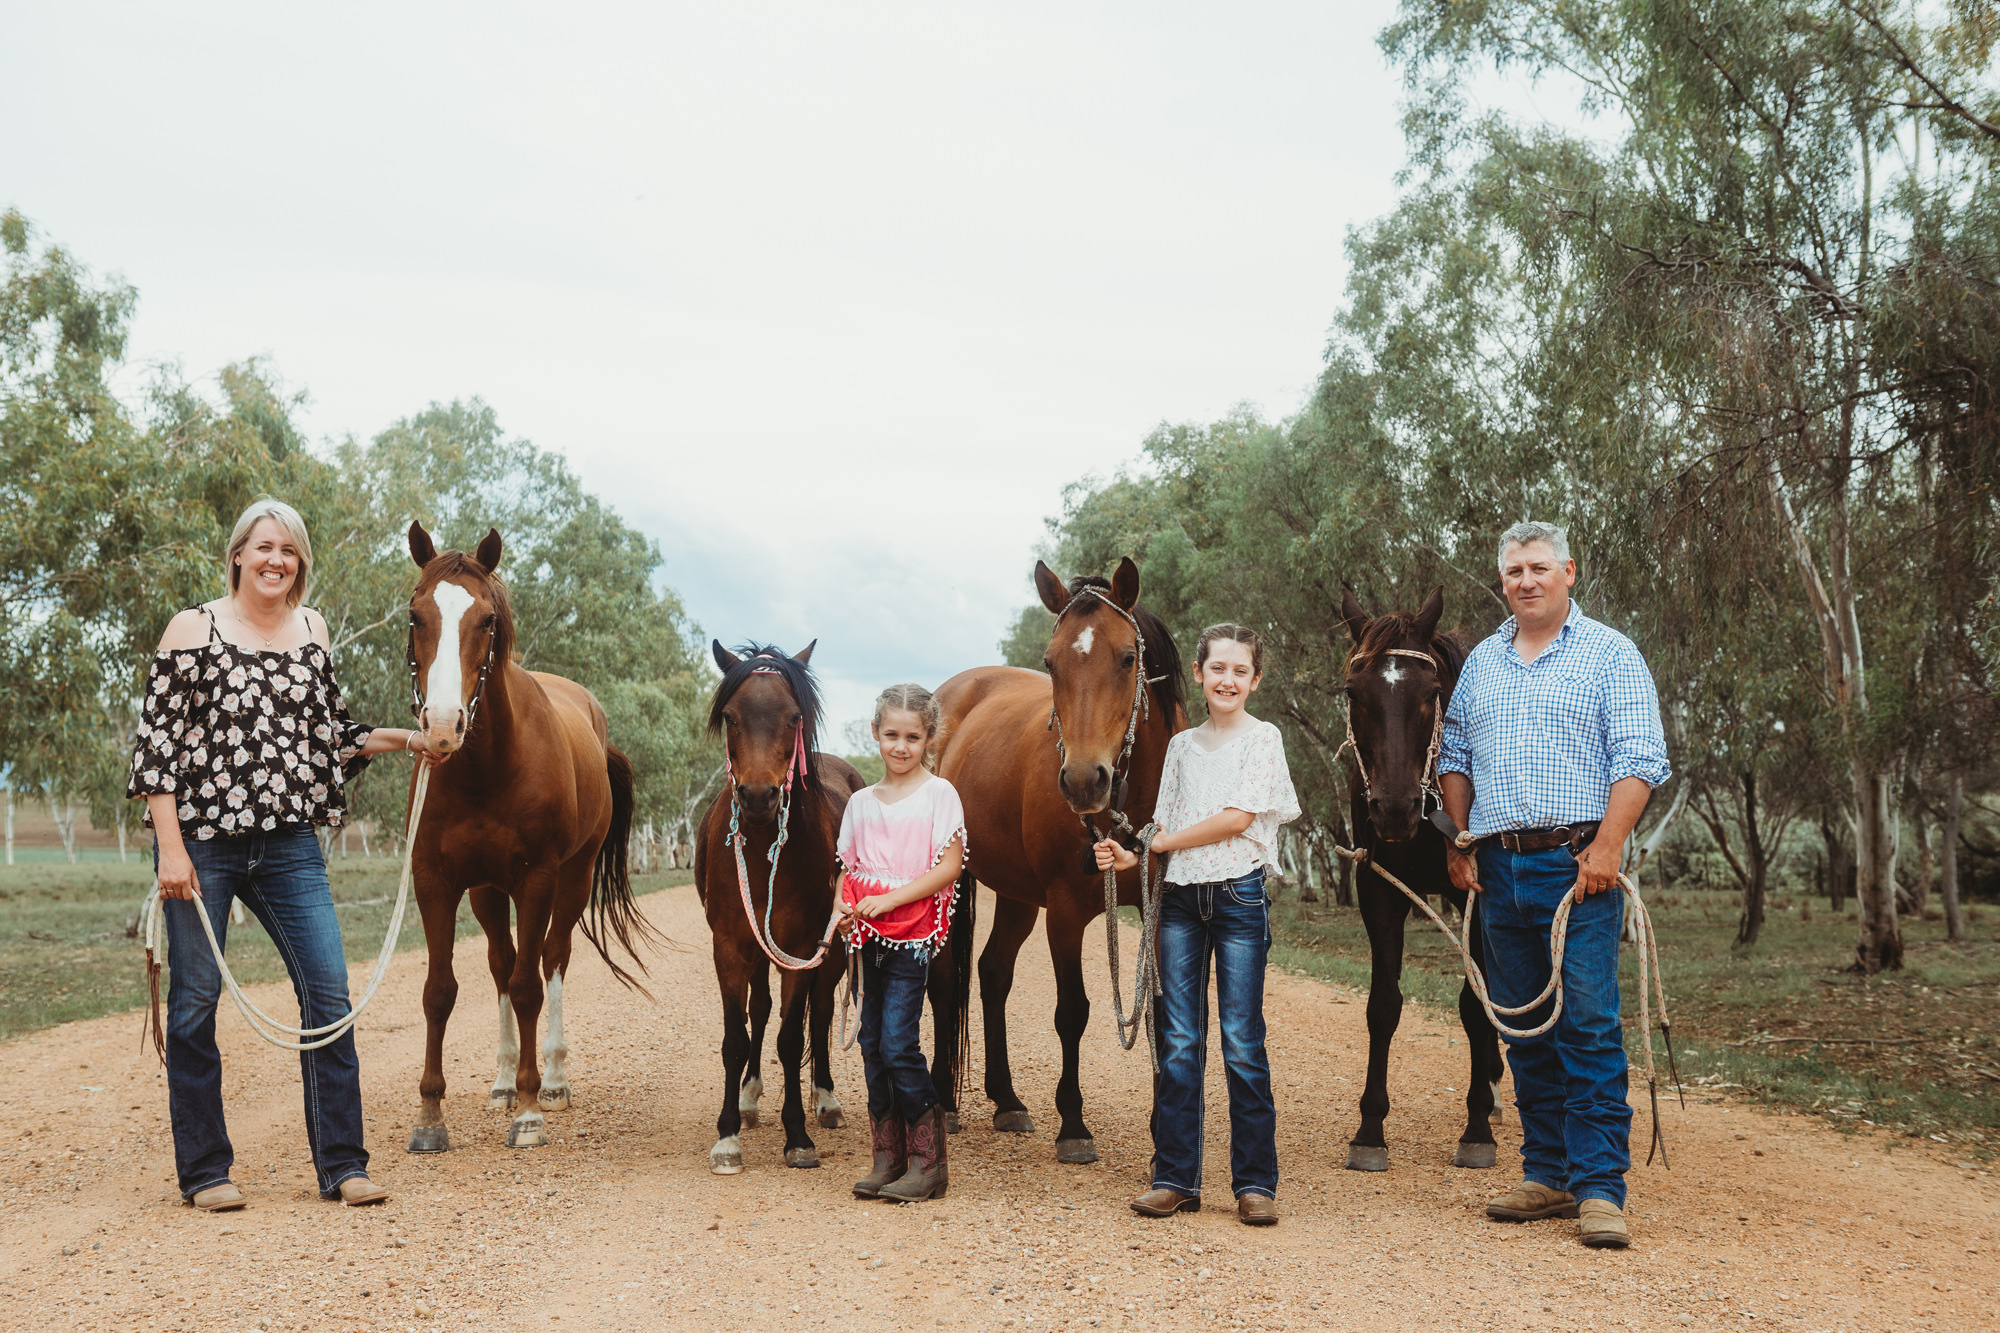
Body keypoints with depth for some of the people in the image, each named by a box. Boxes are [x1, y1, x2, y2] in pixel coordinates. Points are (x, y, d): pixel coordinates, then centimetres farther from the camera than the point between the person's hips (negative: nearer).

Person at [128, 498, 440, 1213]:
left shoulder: (312, 630, 11)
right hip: (202, 840, -4)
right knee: (195, 1000, 5)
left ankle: (342, 1164, 7)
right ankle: (203, 1170, 17)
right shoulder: (193, 629, -3)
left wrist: (404, 739, 10)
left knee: (329, 992, -2)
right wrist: (171, 849, -12)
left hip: (289, 844, 4)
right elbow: (156, 740, -6)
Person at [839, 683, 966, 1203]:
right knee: (872, 1044, 6)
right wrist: (843, 908, -4)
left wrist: (889, 900, -17)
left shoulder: (938, 794, -3)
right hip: (870, 936, 6)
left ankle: (928, 1164, -2)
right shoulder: (862, 801, 13)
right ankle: (888, 1159, 15)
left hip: (913, 931, -6)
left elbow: (949, 867, -10)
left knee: (897, 1043, -11)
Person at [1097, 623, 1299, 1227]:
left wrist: (1162, 841, -6)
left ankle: (1255, 1182, 4)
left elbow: (1237, 819, -11)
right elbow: (1165, 825, 15)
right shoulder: (1183, 745, 14)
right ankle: (1174, 1177, 10)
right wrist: (1133, 856, -4)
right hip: (1181, 898, 4)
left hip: (1238, 896, -4)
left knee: (1241, 1041, -3)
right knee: (1178, 1041, 4)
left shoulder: (1263, 738, 0)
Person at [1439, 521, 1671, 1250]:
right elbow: (1454, 757, 21)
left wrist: (1607, 846, -17)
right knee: (1525, 1032, 9)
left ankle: (1599, 1188, -7)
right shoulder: (1481, 663, 17)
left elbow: (1640, 760, -7)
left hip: (1577, 864, -5)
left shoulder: (1610, 654, 1)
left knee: (1589, 1027, -8)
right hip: (1499, 871, 5)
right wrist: (1458, 843, 9)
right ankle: (1547, 1175, 17)